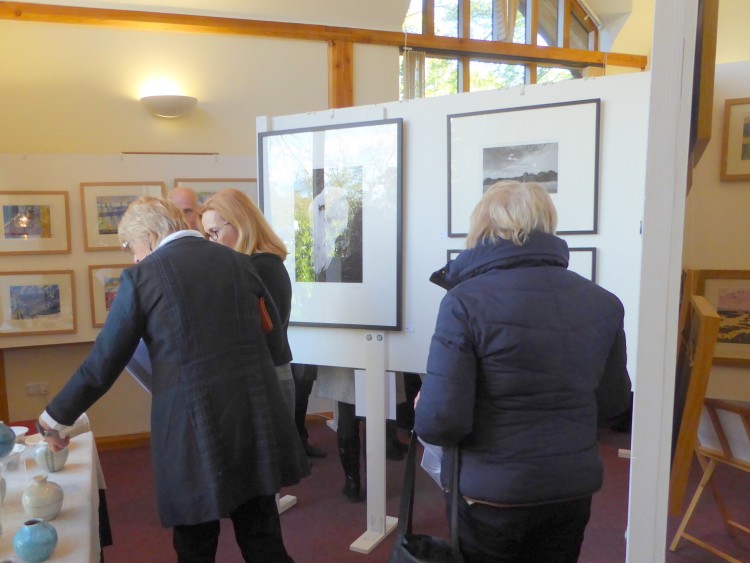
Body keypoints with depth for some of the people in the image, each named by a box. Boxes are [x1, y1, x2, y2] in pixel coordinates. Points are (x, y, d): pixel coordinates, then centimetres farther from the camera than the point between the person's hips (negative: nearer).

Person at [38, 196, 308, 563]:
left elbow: (102, 363, 1)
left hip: (193, 424, -3)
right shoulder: (239, 261, 8)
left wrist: (57, 418, 16)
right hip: (257, 416, 4)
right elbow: (274, 339, 11)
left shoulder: (142, 276, -2)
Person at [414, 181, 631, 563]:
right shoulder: (603, 303, -4)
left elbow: (440, 422, -23)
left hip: (492, 497, -4)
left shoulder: (465, 301, -20)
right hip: (574, 489, 4)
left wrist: (423, 409, -2)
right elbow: (613, 402, 7)